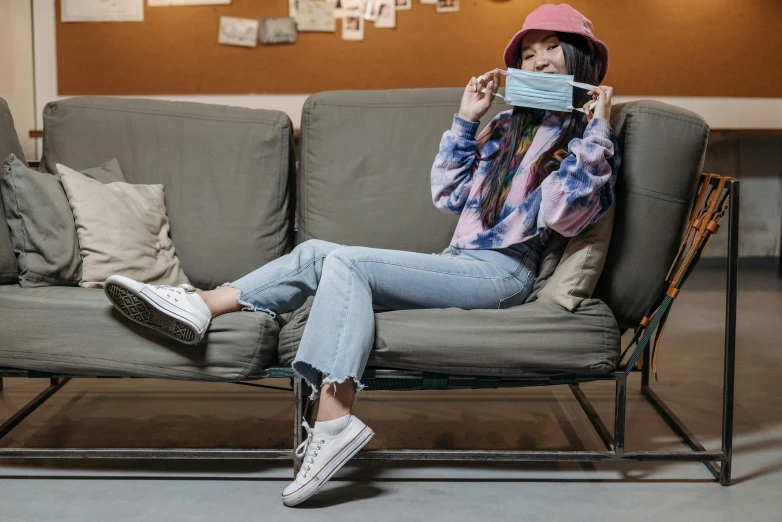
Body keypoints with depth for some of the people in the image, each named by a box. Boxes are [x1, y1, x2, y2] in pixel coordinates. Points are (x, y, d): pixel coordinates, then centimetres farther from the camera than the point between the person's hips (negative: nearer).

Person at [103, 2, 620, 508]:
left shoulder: (590, 133, 1)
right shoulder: (508, 124, 23)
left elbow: (563, 214, -17)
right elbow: (449, 194, 19)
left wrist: (599, 128, -16)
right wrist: (465, 120, 14)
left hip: (501, 272, -8)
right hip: (461, 263, 8)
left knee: (345, 263, -24)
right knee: (316, 253, -5)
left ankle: (333, 419, -34)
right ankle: (202, 306, -15)